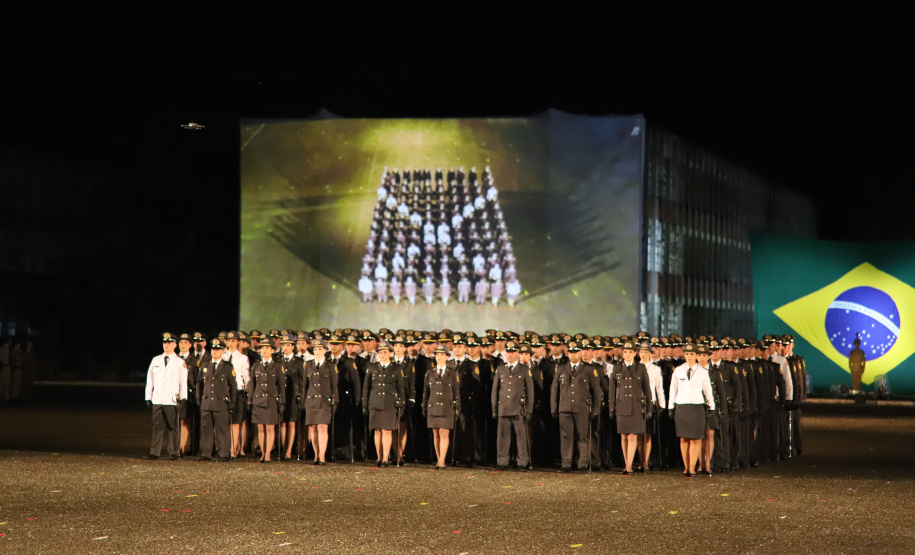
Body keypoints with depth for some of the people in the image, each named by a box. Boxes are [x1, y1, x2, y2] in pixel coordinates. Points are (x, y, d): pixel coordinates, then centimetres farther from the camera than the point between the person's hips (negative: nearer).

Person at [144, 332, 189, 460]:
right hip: (157, 399, 2)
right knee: (157, 426, -1)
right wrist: (148, 397, 9)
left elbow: (183, 381, 4)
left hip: (172, 400, -2)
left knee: (172, 427, 0)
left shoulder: (180, 362, 6)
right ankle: (155, 452, 0)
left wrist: (183, 397, -5)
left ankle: (173, 453, 6)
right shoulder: (156, 360, 14)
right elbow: (150, 379, 14)